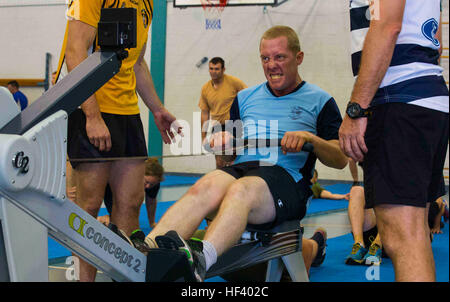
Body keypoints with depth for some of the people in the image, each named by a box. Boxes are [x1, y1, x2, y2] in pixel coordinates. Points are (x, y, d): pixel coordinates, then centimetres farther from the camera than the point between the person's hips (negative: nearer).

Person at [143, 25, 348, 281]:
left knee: (240, 190, -38)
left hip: (288, 177, -4)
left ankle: (199, 258, -64)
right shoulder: (245, 97, 27)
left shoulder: (319, 101, 15)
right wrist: (222, 140, 3)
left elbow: (341, 159, 7)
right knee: (207, 186, -32)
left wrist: (309, 138, -11)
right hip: (240, 169, 4)